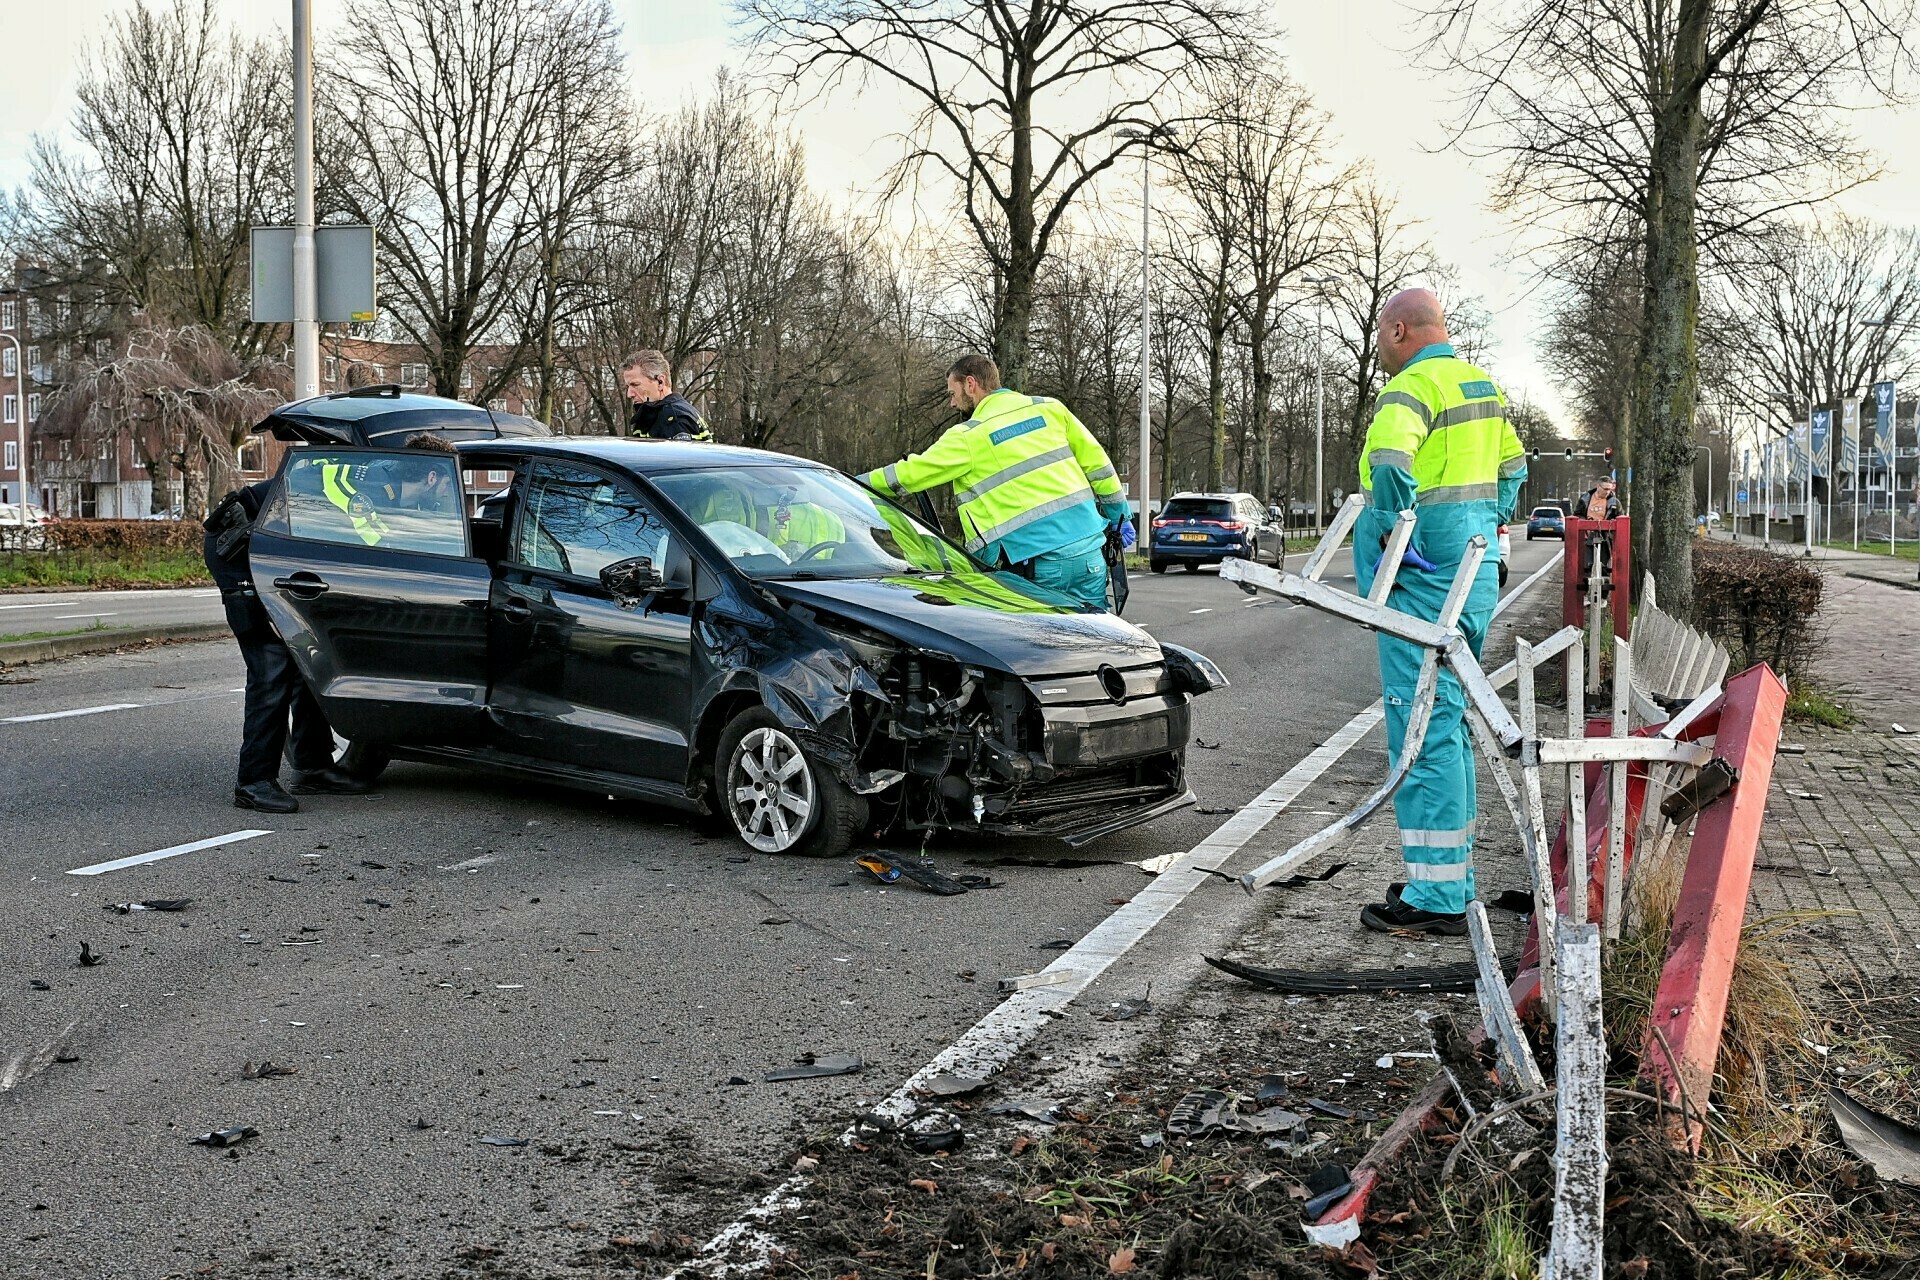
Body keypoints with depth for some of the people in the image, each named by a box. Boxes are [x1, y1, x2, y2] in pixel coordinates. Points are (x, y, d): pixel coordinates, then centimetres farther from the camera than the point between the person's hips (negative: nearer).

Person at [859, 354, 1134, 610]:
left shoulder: (968, 437, 0)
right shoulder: (1048, 408, 13)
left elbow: (910, 474, 3)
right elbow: (1095, 460, 16)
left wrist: (854, 484, 17)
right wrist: (1119, 515, 25)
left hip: (1041, 563, -5)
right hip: (1089, 548, 5)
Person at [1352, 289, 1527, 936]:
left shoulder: (1412, 386, -14)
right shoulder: (1484, 386, 16)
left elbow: (1389, 460, -34)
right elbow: (1513, 465, 29)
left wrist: (1395, 537, -24)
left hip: (1423, 583, -10)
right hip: (1478, 576, 10)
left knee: (1424, 731, -6)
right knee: (1450, 724, 16)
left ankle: (1435, 896, -3)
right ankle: (1454, 875, 25)